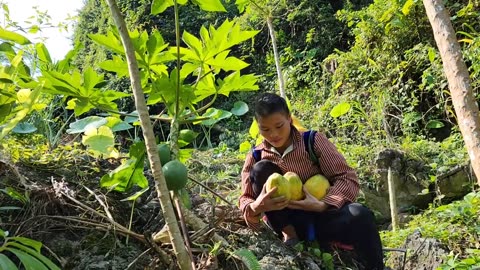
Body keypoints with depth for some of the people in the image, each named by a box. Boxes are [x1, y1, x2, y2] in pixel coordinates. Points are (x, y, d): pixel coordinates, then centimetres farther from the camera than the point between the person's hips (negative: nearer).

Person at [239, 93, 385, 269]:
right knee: (261, 169, -19)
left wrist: (322, 205, -28)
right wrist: (256, 207, -29)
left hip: (321, 216, -1)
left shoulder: (313, 141, -6)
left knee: (360, 215, -34)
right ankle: (289, 235, -15)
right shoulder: (255, 157, 0)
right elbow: (245, 199, -3)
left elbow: (348, 179, -10)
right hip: (290, 223, 2)